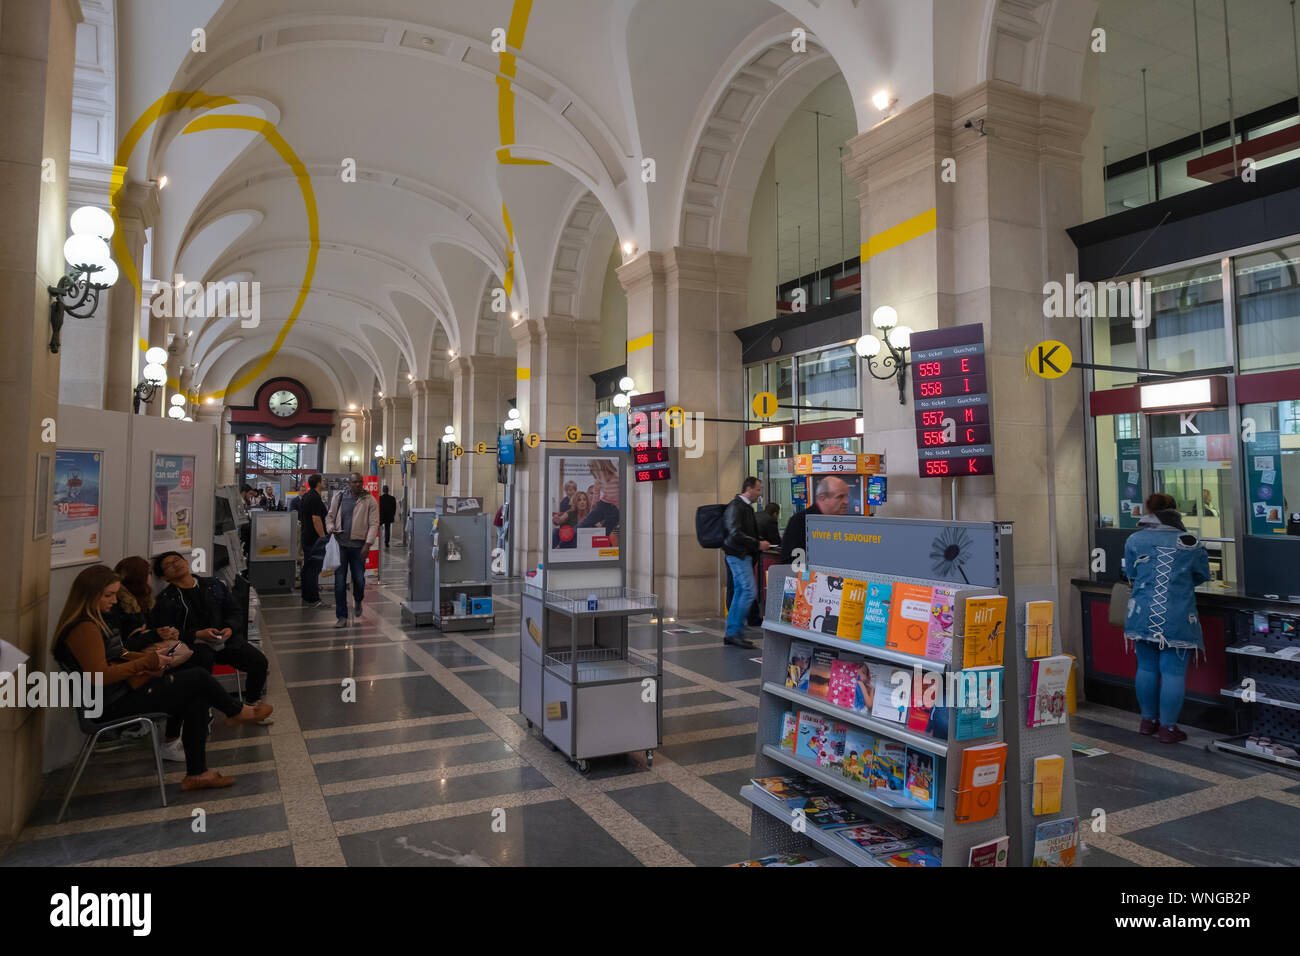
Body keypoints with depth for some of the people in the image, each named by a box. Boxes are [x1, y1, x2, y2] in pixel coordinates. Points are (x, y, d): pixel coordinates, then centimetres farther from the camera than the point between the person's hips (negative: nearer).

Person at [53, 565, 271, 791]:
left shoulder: (94, 622, 12)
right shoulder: (84, 629, -20)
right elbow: (99, 676, -26)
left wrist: (152, 655, 3)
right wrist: (147, 662, -18)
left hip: (124, 691, 10)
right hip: (115, 706, -10)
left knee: (197, 700, -2)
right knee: (198, 677, -11)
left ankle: (197, 773, 2)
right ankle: (237, 712, 18)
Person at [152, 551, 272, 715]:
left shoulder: (215, 584, 18)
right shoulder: (165, 600, 8)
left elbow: (236, 611, 18)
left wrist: (230, 628, -5)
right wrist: (198, 635, -16)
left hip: (226, 640, 3)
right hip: (194, 645, -3)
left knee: (259, 662, -18)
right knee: (203, 658, -40)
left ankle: (252, 702, 8)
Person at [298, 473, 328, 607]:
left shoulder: (305, 497, 14)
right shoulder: (315, 498, -17)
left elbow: (300, 518, 22)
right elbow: (316, 519, -23)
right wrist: (323, 537, -19)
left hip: (306, 538, 10)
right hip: (315, 539, -10)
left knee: (307, 567, 17)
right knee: (314, 568, -6)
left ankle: (306, 596, 27)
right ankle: (312, 599, -3)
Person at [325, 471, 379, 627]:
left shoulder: (369, 500, 0)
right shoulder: (339, 497, 9)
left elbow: (374, 524, -3)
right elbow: (329, 516, 19)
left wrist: (368, 544, -11)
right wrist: (330, 528, -2)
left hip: (358, 545, -2)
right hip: (340, 544, 2)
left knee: (359, 579, 1)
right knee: (339, 581, -1)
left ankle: (358, 602, 36)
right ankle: (342, 617, 6)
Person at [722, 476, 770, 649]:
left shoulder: (747, 507, 17)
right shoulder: (735, 507, -13)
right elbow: (735, 534, -22)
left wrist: (759, 544, 11)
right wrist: (758, 544, -18)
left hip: (744, 555, 10)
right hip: (738, 555, -10)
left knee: (740, 592, 10)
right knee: (750, 591, -13)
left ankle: (731, 634, 15)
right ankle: (736, 632, -7)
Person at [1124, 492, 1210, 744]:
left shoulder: (1134, 540, 0)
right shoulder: (1190, 542, -4)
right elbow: (1203, 575, 9)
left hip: (1143, 616, 2)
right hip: (1177, 618, -2)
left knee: (1146, 668, 14)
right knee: (1173, 671, 4)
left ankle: (1148, 720, 26)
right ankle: (1168, 727, 9)